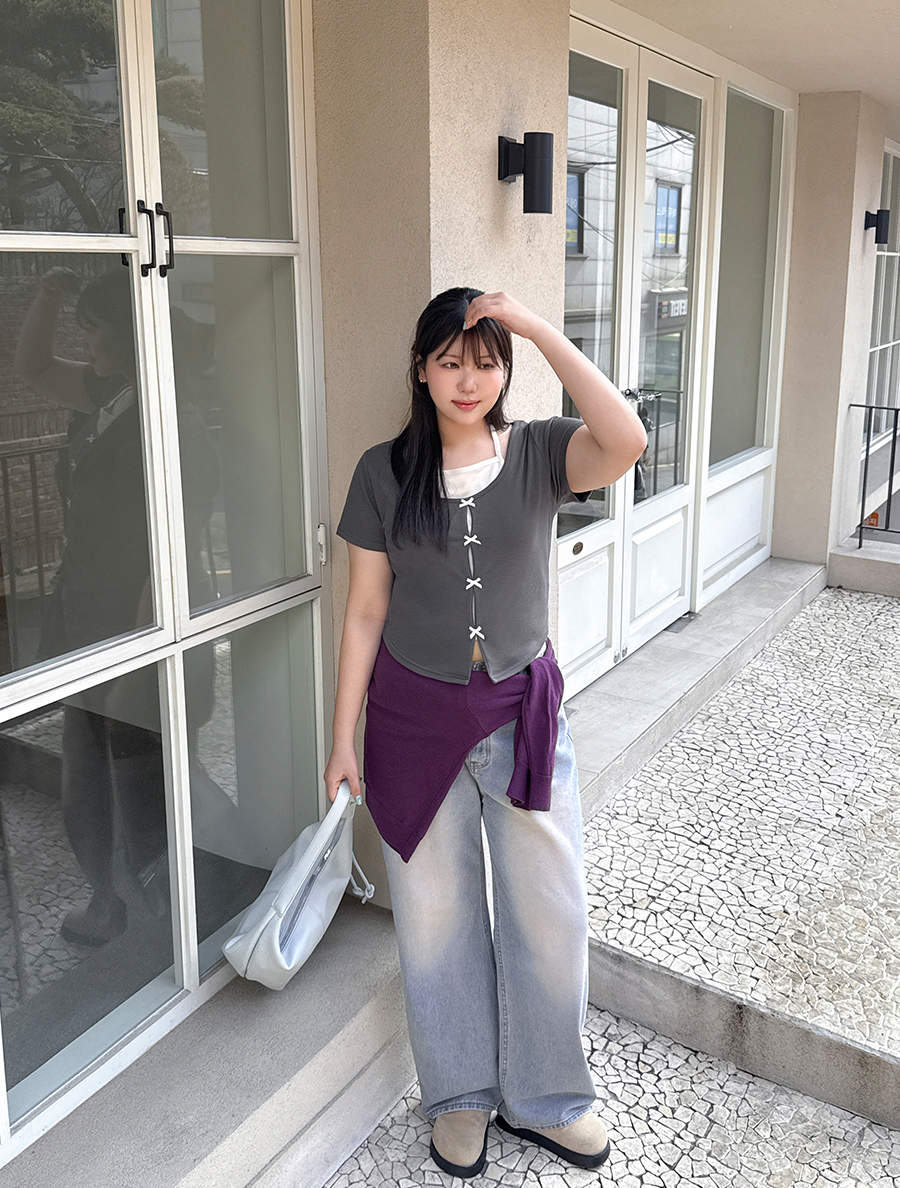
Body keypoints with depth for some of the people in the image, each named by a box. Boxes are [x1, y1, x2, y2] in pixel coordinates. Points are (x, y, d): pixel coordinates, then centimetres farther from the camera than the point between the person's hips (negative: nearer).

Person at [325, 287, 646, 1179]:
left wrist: (539, 328, -27)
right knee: (437, 916, 13)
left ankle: (542, 1097, 34)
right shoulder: (384, 472, -5)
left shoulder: (540, 453, -6)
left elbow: (626, 443, -29)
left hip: (524, 711, 0)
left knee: (549, 912, 9)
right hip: (416, 716, 0)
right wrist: (344, 738, 0)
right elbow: (365, 611, -1)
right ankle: (461, 1095, 36)